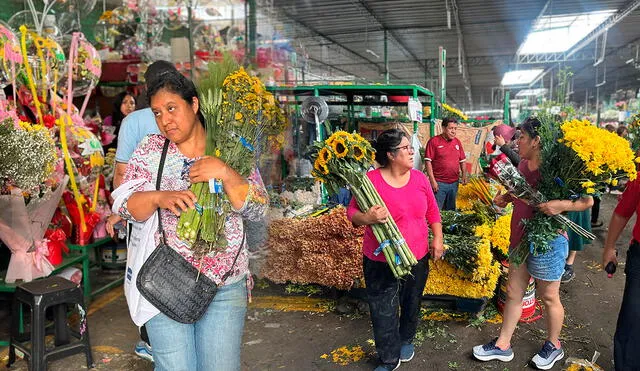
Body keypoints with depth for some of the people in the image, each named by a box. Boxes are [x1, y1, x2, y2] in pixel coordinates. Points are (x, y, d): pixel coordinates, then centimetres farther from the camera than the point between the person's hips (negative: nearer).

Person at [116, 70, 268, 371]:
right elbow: (126, 206, -3)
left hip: (225, 287, 0)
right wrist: (159, 198, -24)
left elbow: (257, 210, -8)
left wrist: (225, 173, -22)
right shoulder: (150, 150, 1)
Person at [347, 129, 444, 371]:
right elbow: (352, 212, -9)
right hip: (381, 262, -4)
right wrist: (367, 217, -30)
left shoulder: (420, 178, 0)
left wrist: (437, 238, 4)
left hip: (418, 257, 4)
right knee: (383, 312, 5)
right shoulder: (371, 180, -15)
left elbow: (432, 211, 11)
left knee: (411, 304, 22)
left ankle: (406, 340, 49)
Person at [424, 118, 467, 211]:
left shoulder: (457, 142, 10)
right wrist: (432, 180, -15)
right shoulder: (434, 141, -8)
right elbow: (428, 161, -11)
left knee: (451, 210, 15)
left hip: (454, 182, 6)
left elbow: (462, 160, 18)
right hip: (439, 183, -6)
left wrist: (464, 175, 6)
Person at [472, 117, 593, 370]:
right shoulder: (523, 164, 3)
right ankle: (502, 345, 27)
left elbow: (587, 200, -18)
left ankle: (554, 345, 35)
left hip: (548, 242, -7)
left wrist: (561, 205, -34)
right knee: (513, 293, 14)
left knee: (549, 297, 12)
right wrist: (506, 197, 2)